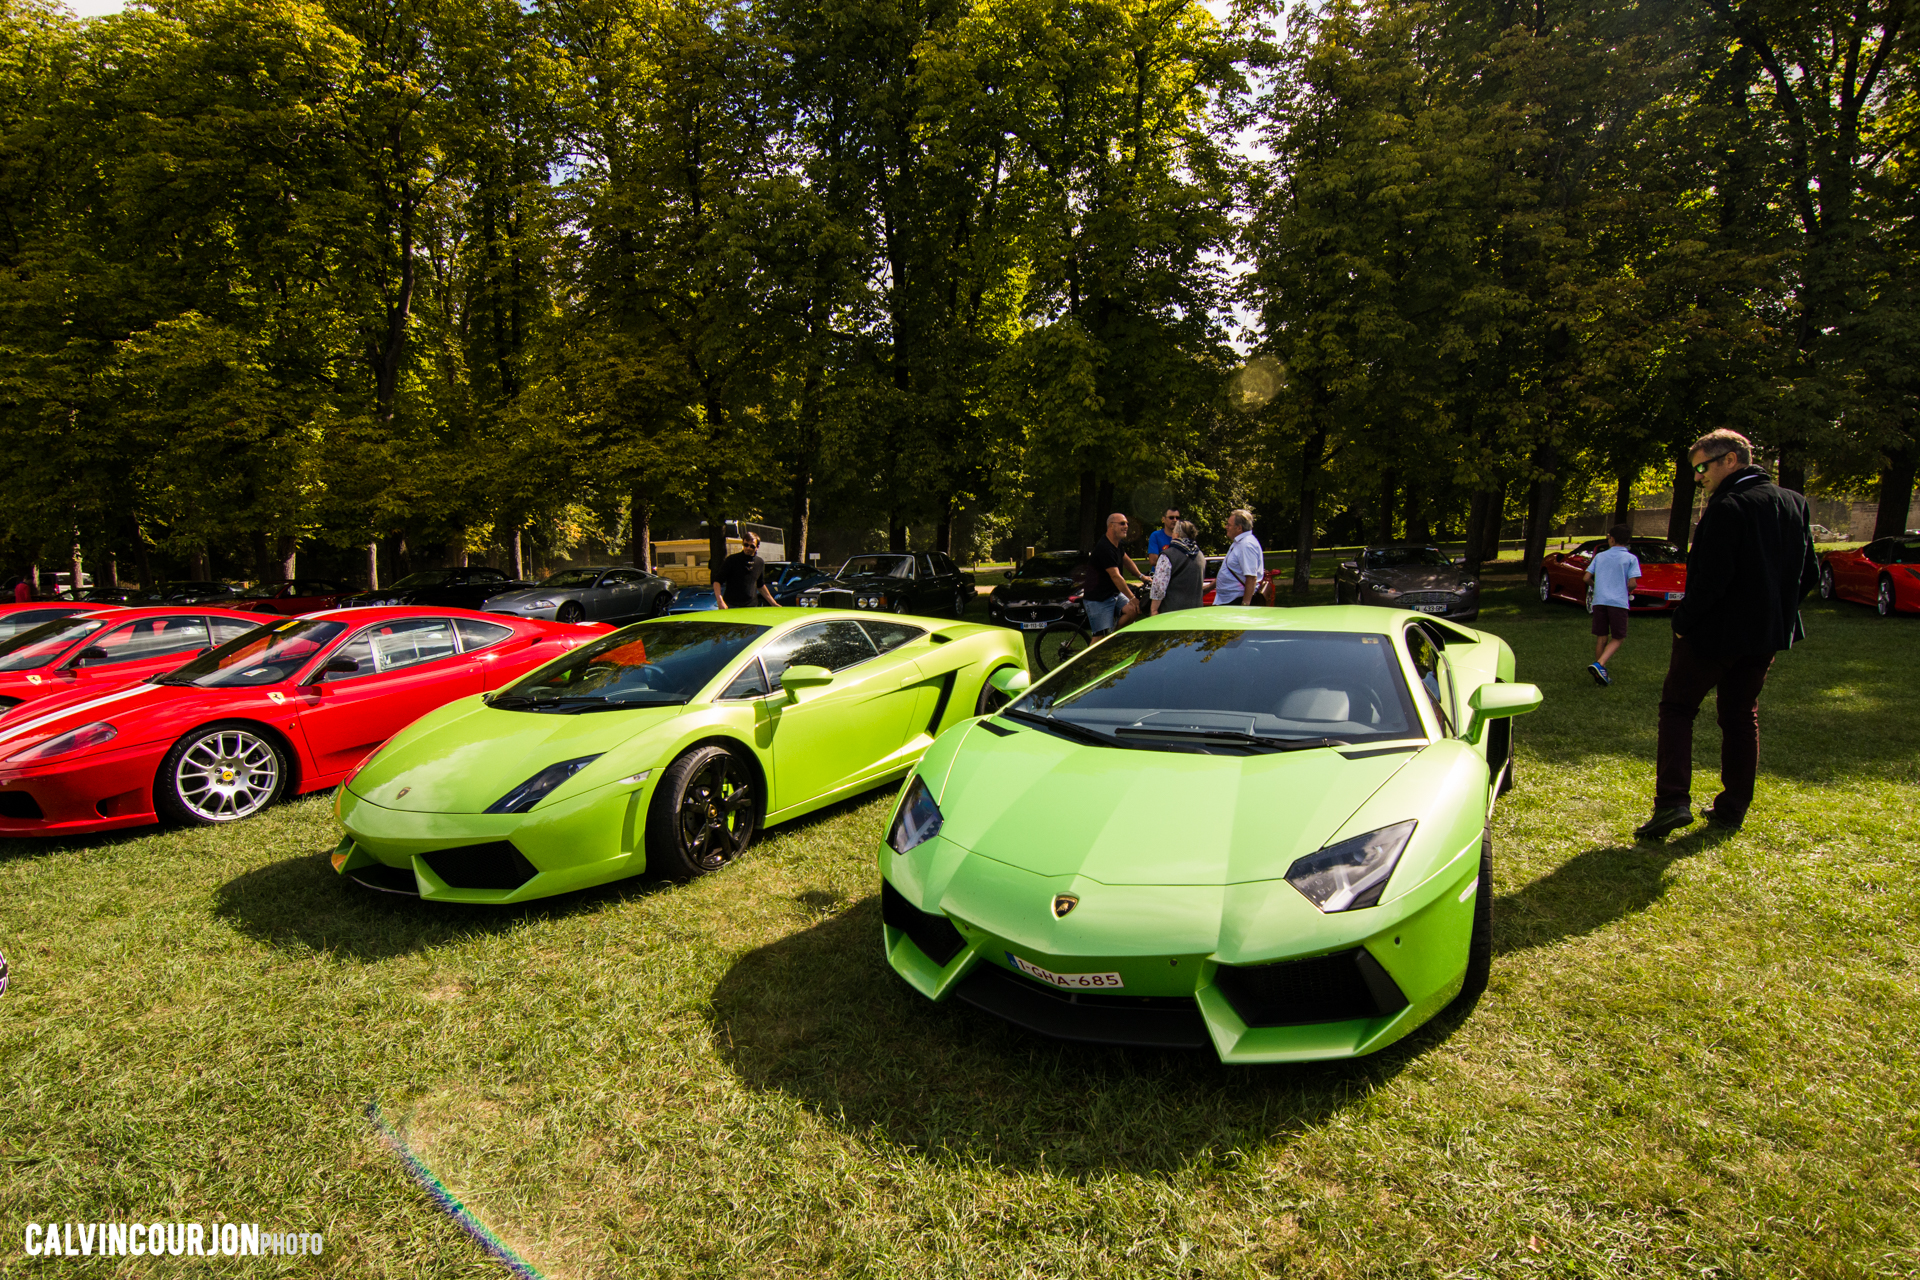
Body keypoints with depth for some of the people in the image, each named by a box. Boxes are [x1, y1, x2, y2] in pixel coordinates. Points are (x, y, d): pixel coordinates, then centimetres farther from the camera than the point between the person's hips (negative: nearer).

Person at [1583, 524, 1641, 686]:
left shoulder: (1600, 556, 9)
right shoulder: (1631, 558, 0)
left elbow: (1587, 578, 6)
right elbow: (1632, 583, -7)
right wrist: (1627, 593, 14)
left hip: (1599, 601, 3)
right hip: (1618, 602, -3)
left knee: (1601, 638, 9)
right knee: (1617, 639, 5)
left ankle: (1601, 675, 11)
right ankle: (1599, 665, -17)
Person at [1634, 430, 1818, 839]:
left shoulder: (1727, 508, -17)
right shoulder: (1795, 503, 9)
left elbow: (1712, 578, -22)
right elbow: (1809, 573, 13)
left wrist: (1683, 620, -11)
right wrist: (1776, 612, 18)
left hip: (1716, 632, -7)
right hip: (1767, 634, 8)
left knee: (1677, 708, 3)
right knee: (1741, 716, 16)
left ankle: (1672, 801, -7)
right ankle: (1732, 809, 21)